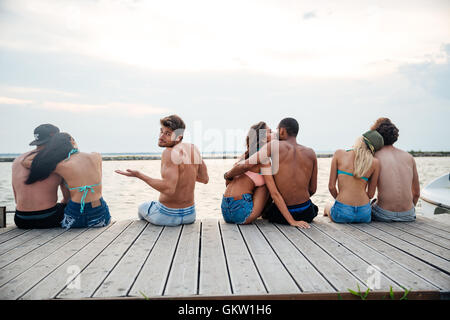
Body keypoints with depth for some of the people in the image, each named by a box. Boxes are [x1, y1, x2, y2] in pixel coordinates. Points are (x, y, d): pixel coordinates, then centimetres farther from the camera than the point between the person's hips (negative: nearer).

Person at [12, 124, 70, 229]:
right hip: (48, 220, -5)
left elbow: (17, 199, 11)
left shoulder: (17, 160, 7)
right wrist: (60, 204, 22)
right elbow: (68, 197, 0)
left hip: (21, 222, 6)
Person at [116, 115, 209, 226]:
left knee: (142, 208, 29)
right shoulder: (194, 148, -3)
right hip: (190, 215, 6)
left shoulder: (170, 152, -24)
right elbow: (205, 179, 6)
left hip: (167, 216, -5)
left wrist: (139, 175, -27)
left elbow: (169, 189, -32)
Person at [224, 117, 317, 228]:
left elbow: (245, 166, -14)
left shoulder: (275, 145, -11)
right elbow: (312, 190, 5)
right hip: (308, 214, 3)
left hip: (282, 216, -3)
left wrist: (228, 175, 5)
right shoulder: (310, 153, 0)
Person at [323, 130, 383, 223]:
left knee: (328, 207, 35)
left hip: (342, 212, -2)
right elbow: (370, 194, 6)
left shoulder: (339, 154, -2)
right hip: (364, 213, 2)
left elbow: (331, 186, -2)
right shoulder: (375, 163, 1)